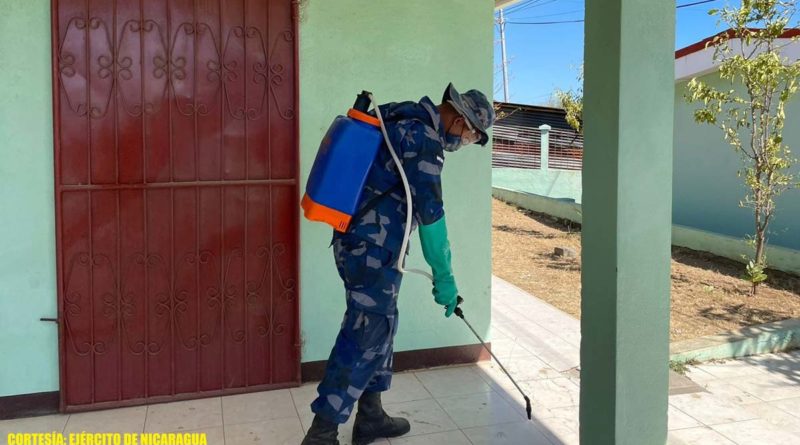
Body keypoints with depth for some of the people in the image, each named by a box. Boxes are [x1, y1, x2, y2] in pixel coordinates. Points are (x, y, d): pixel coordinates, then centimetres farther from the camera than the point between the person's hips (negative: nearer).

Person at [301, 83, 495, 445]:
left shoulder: (401, 120, 15)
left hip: (353, 240, 10)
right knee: (364, 336, -6)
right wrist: (444, 277, -10)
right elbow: (430, 213, -16)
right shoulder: (424, 137, -14)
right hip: (373, 249, -10)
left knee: (379, 325, 17)